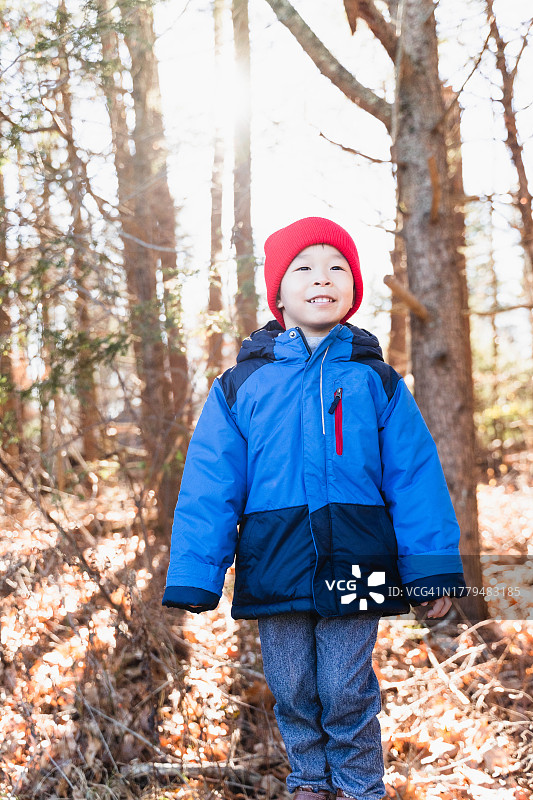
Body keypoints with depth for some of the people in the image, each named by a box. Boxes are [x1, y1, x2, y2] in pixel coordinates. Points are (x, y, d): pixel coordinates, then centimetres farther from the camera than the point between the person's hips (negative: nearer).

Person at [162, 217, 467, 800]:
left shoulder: (377, 381, 3)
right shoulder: (239, 386, 2)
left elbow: (415, 478, 2)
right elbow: (208, 486, 0)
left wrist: (434, 568, -2)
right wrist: (192, 578, -4)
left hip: (354, 565, -1)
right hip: (274, 569, 1)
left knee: (347, 691, 7)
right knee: (292, 690, 13)